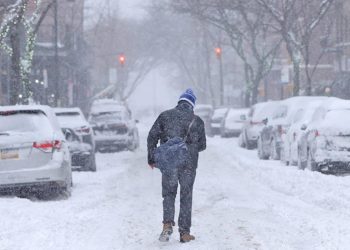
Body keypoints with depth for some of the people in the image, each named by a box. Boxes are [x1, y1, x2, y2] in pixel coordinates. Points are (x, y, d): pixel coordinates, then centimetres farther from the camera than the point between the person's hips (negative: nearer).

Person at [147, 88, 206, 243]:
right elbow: (202, 145, 9)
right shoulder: (197, 121, 3)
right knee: (186, 197, 9)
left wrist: (151, 159, 9)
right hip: (189, 165, 0)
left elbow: (152, 137, 1)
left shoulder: (165, 116, 4)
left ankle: (167, 223, -9)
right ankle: (184, 233, 8)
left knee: (168, 194, 13)